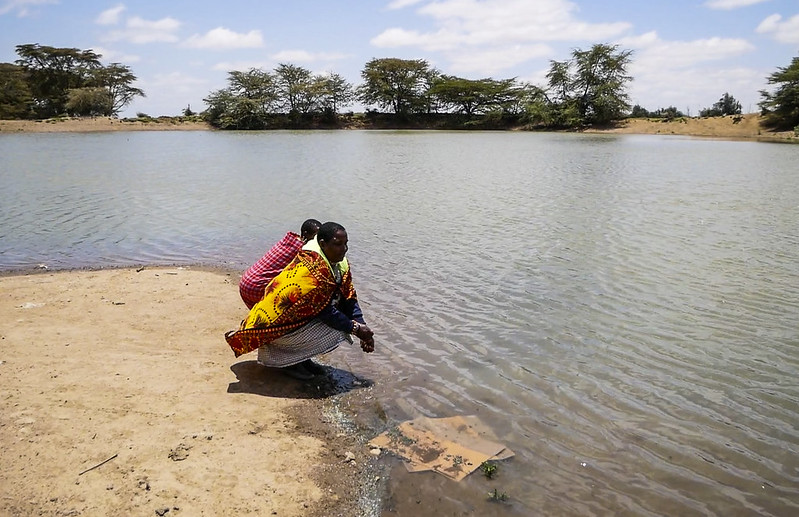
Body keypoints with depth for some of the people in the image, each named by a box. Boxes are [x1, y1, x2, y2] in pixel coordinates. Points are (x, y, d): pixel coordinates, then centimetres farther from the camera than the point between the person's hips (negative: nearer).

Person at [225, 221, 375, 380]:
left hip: (303, 317, 10)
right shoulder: (313, 267, -28)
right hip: (282, 326, -9)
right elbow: (324, 311, -26)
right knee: (337, 332, -24)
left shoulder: (339, 263, 0)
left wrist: (362, 327, -11)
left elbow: (349, 298, 1)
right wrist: (355, 328, -20)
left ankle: (302, 358, 9)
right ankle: (288, 360, -4)